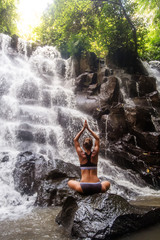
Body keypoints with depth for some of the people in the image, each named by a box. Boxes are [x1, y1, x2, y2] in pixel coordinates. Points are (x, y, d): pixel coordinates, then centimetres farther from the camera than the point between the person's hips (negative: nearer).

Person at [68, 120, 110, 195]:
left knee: (70, 182, 26)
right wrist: (88, 128, 13)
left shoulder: (81, 155, -2)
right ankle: (99, 190, 13)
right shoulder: (95, 154, 0)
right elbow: (97, 139, 14)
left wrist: (83, 129, 11)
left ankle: (80, 190, 10)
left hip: (84, 188, -1)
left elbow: (75, 140, 11)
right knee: (107, 183, 32)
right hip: (96, 188, 1)